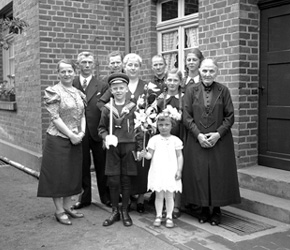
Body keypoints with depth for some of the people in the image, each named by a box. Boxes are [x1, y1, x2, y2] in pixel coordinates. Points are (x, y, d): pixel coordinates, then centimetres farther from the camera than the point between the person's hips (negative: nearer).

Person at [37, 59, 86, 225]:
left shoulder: (78, 93, 11)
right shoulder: (53, 92, -8)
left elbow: (82, 115, 10)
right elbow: (55, 118, -14)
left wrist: (82, 133, -6)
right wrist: (71, 135, -17)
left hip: (76, 140, 7)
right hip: (58, 139, -6)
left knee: (73, 173, 12)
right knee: (58, 174, 1)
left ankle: (67, 207, 25)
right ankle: (59, 210, 12)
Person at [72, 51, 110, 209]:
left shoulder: (102, 86, 1)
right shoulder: (72, 85, 2)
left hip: (97, 132, 0)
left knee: (101, 166, 10)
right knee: (82, 167, 11)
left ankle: (106, 197, 26)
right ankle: (84, 198, 26)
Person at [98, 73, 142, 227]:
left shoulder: (133, 107, 0)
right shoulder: (107, 108, 2)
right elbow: (101, 127, 10)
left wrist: (139, 148, -2)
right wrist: (106, 137, -11)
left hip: (128, 147, -1)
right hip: (112, 148, 1)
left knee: (126, 180, 6)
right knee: (113, 181, 3)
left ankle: (125, 211, 19)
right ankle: (114, 211, 18)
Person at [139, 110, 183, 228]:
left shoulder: (175, 140, 0)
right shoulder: (154, 139, 0)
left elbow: (179, 156, 2)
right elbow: (150, 154, -2)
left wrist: (179, 170, -4)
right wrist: (145, 154, -24)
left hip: (171, 172, 0)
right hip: (157, 172, 0)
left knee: (169, 195, 6)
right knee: (159, 195, 9)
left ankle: (169, 217, 18)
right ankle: (158, 216, 21)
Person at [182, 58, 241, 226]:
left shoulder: (223, 91, 1)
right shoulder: (192, 91, 3)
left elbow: (230, 116, 0)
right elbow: (187, 117, 0)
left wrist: (218, 133, -12)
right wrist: (198, 134, -12)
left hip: (220, 141, 0)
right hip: (197, 141, 1)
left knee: (219, 175, 2)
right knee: (199, 175, 3)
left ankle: (217, 209, 17)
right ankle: (204, 208, 18)